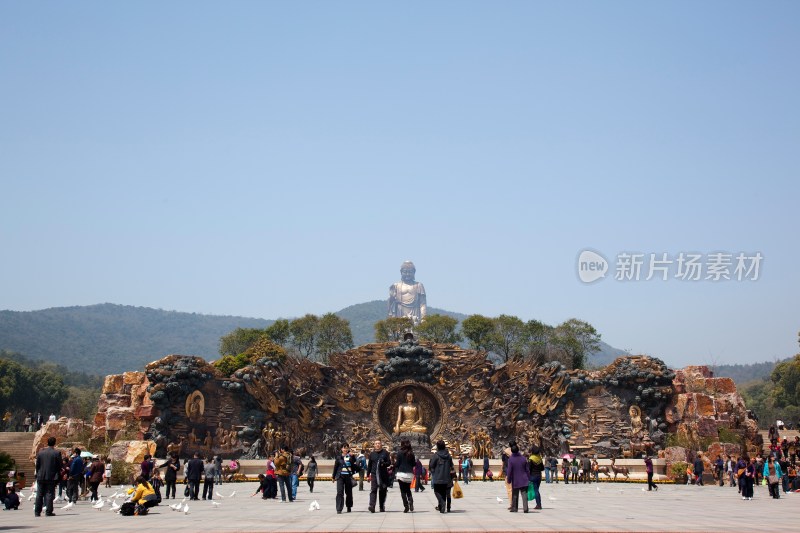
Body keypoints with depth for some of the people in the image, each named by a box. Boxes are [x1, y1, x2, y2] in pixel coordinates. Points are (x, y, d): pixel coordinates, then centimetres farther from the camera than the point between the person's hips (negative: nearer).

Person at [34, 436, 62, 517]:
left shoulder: (40, 452, 3)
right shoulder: (57, 453, -6)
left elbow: (37, 465, 7)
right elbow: (59, 466, -4)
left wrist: (38, 474, 16)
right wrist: (58, 476, 7)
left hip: (41, 477, 3)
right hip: (52, 477, -3)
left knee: (39, 495, 9)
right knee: (49, 494, 0)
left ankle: (37, 512, 11)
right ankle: (48, 511, -3)